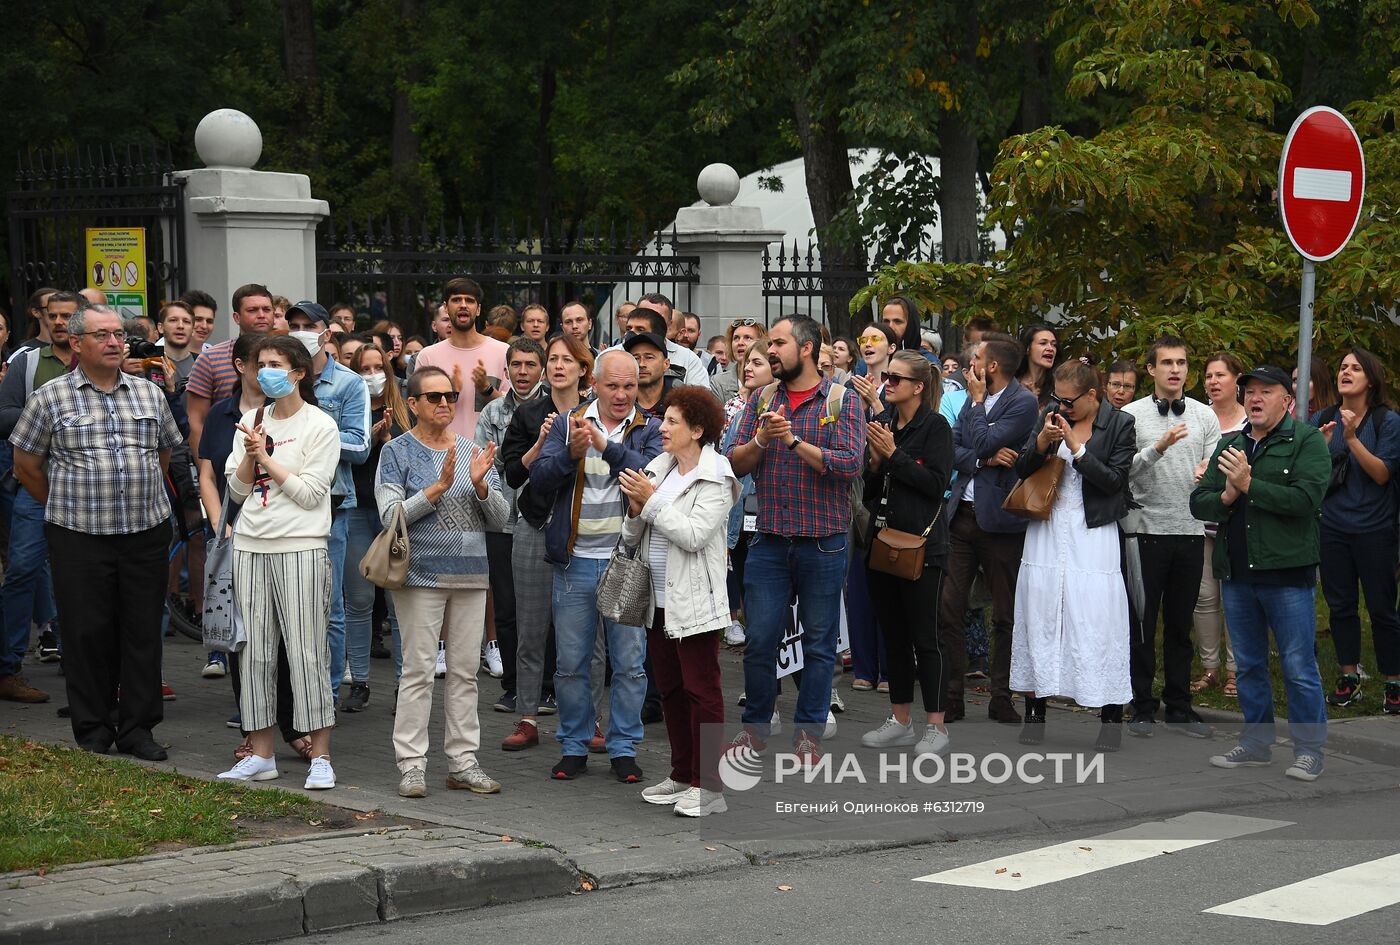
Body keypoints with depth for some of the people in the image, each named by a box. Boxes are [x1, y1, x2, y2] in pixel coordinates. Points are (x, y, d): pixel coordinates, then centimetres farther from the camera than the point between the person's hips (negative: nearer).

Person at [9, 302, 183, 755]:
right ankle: (93, 732, 12)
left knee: (143, 632, 4)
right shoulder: (51, 398, -1)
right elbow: (26, 466, 5)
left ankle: (137, 728, 14)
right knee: (87, 634, 2)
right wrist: (64, 506, 9)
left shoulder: (150, 394, 9)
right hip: (79, 539, -3)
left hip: (146, 534, 3)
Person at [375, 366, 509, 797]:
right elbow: (391, 514, -11)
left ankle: (463, 761, 14)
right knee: (418, 670, -4)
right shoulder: (398, 452, 0)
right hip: (421, 574, -4)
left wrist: (480, 486, -10)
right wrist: (439, 487, -19)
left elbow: (500, 517, 9)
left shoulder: (472, 451, 12)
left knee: (465, 671, 7)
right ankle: (411, 764, 1)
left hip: (471, 575, 5)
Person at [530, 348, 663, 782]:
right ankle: (574, 748, 19)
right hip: (576, 562, 1)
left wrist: (608, 446, -26)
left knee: (630, 662, 4)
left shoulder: (650, 430, 3)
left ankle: (623, 749, 15)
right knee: (570, 663, 7)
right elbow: (539, 476, -2)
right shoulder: (567, 423, 8)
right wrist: (571, 454, -20)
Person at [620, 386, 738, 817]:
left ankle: (709, 786, 0)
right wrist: (635, 509, -9)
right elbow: (632, 538, 11)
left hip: (694, 602, -8)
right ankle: (682, 776, 25)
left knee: (701, 691, -3)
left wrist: (652, 500, -17)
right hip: (659, 601, 8)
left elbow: (694, 535, -22)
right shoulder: (658, 468, 10)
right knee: (670, 689, 15)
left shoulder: (714, 478, -10)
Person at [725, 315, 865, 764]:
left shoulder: (843, 400, -3)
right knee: (759, 638, 4)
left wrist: (794, 441, -19)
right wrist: (761, 440, -16)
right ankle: (756, 725, 19)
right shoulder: (762, 400, 9)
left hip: (823, 541, -3)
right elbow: (735, 464, 3)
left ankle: (808, 730, 16)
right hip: (769, 541, 3)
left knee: (819, 641, 5)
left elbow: (849, 464, -16)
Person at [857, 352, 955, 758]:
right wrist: (875, 462, -6)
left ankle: (935, 726, 3)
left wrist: (894, 455, -15)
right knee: (893, 635, 12)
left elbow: (937, 483, -16)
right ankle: (900, 721, 20)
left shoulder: (935, 426, -6)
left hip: (921, 545, -6)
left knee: (924, 637, -3)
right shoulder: (881, 423, 10)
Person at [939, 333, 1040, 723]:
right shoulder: (974, 399, 14)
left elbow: (982, 443, -17)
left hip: (999, 519, -6)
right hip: (962, 513, 6)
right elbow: (953, 449, 6)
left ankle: (1002, 699, 13)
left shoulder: (1023, 402, -9)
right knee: (947, 609, 1)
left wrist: (978, 400, -6)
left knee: (1005, 616, 5)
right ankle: (950, 696, 7)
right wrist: (984, 460, -11)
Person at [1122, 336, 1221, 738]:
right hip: (1146, 529, -3)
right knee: (1143, 622, 3)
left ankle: (1179, 708, 18)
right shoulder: (1132, 415, -2)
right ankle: (1142, 708, 12)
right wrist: (1158, 448, -25)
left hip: (1190, 530, 3)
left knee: (1180, 624, 10)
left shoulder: (1205, 416, 7)